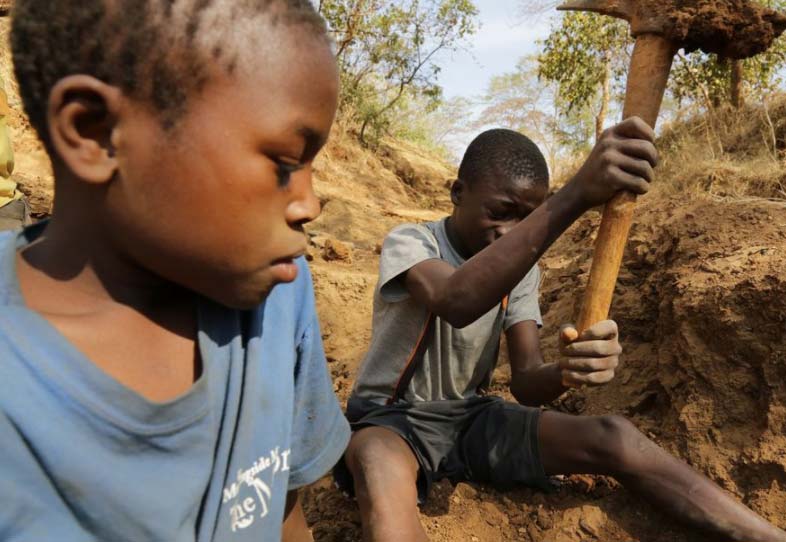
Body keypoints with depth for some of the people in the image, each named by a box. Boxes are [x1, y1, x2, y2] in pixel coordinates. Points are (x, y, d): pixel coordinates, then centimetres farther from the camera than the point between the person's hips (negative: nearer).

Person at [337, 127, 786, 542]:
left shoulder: (521, 268, -1)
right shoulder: (408, 243, -17)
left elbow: (525, 383, -9)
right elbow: (455, 302, -42)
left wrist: (568, 371, -34)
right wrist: (576, 196, -49)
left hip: (471, 417, 4)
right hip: (392, 418, -3)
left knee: (613, 438, -19)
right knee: (379, 466, -42)